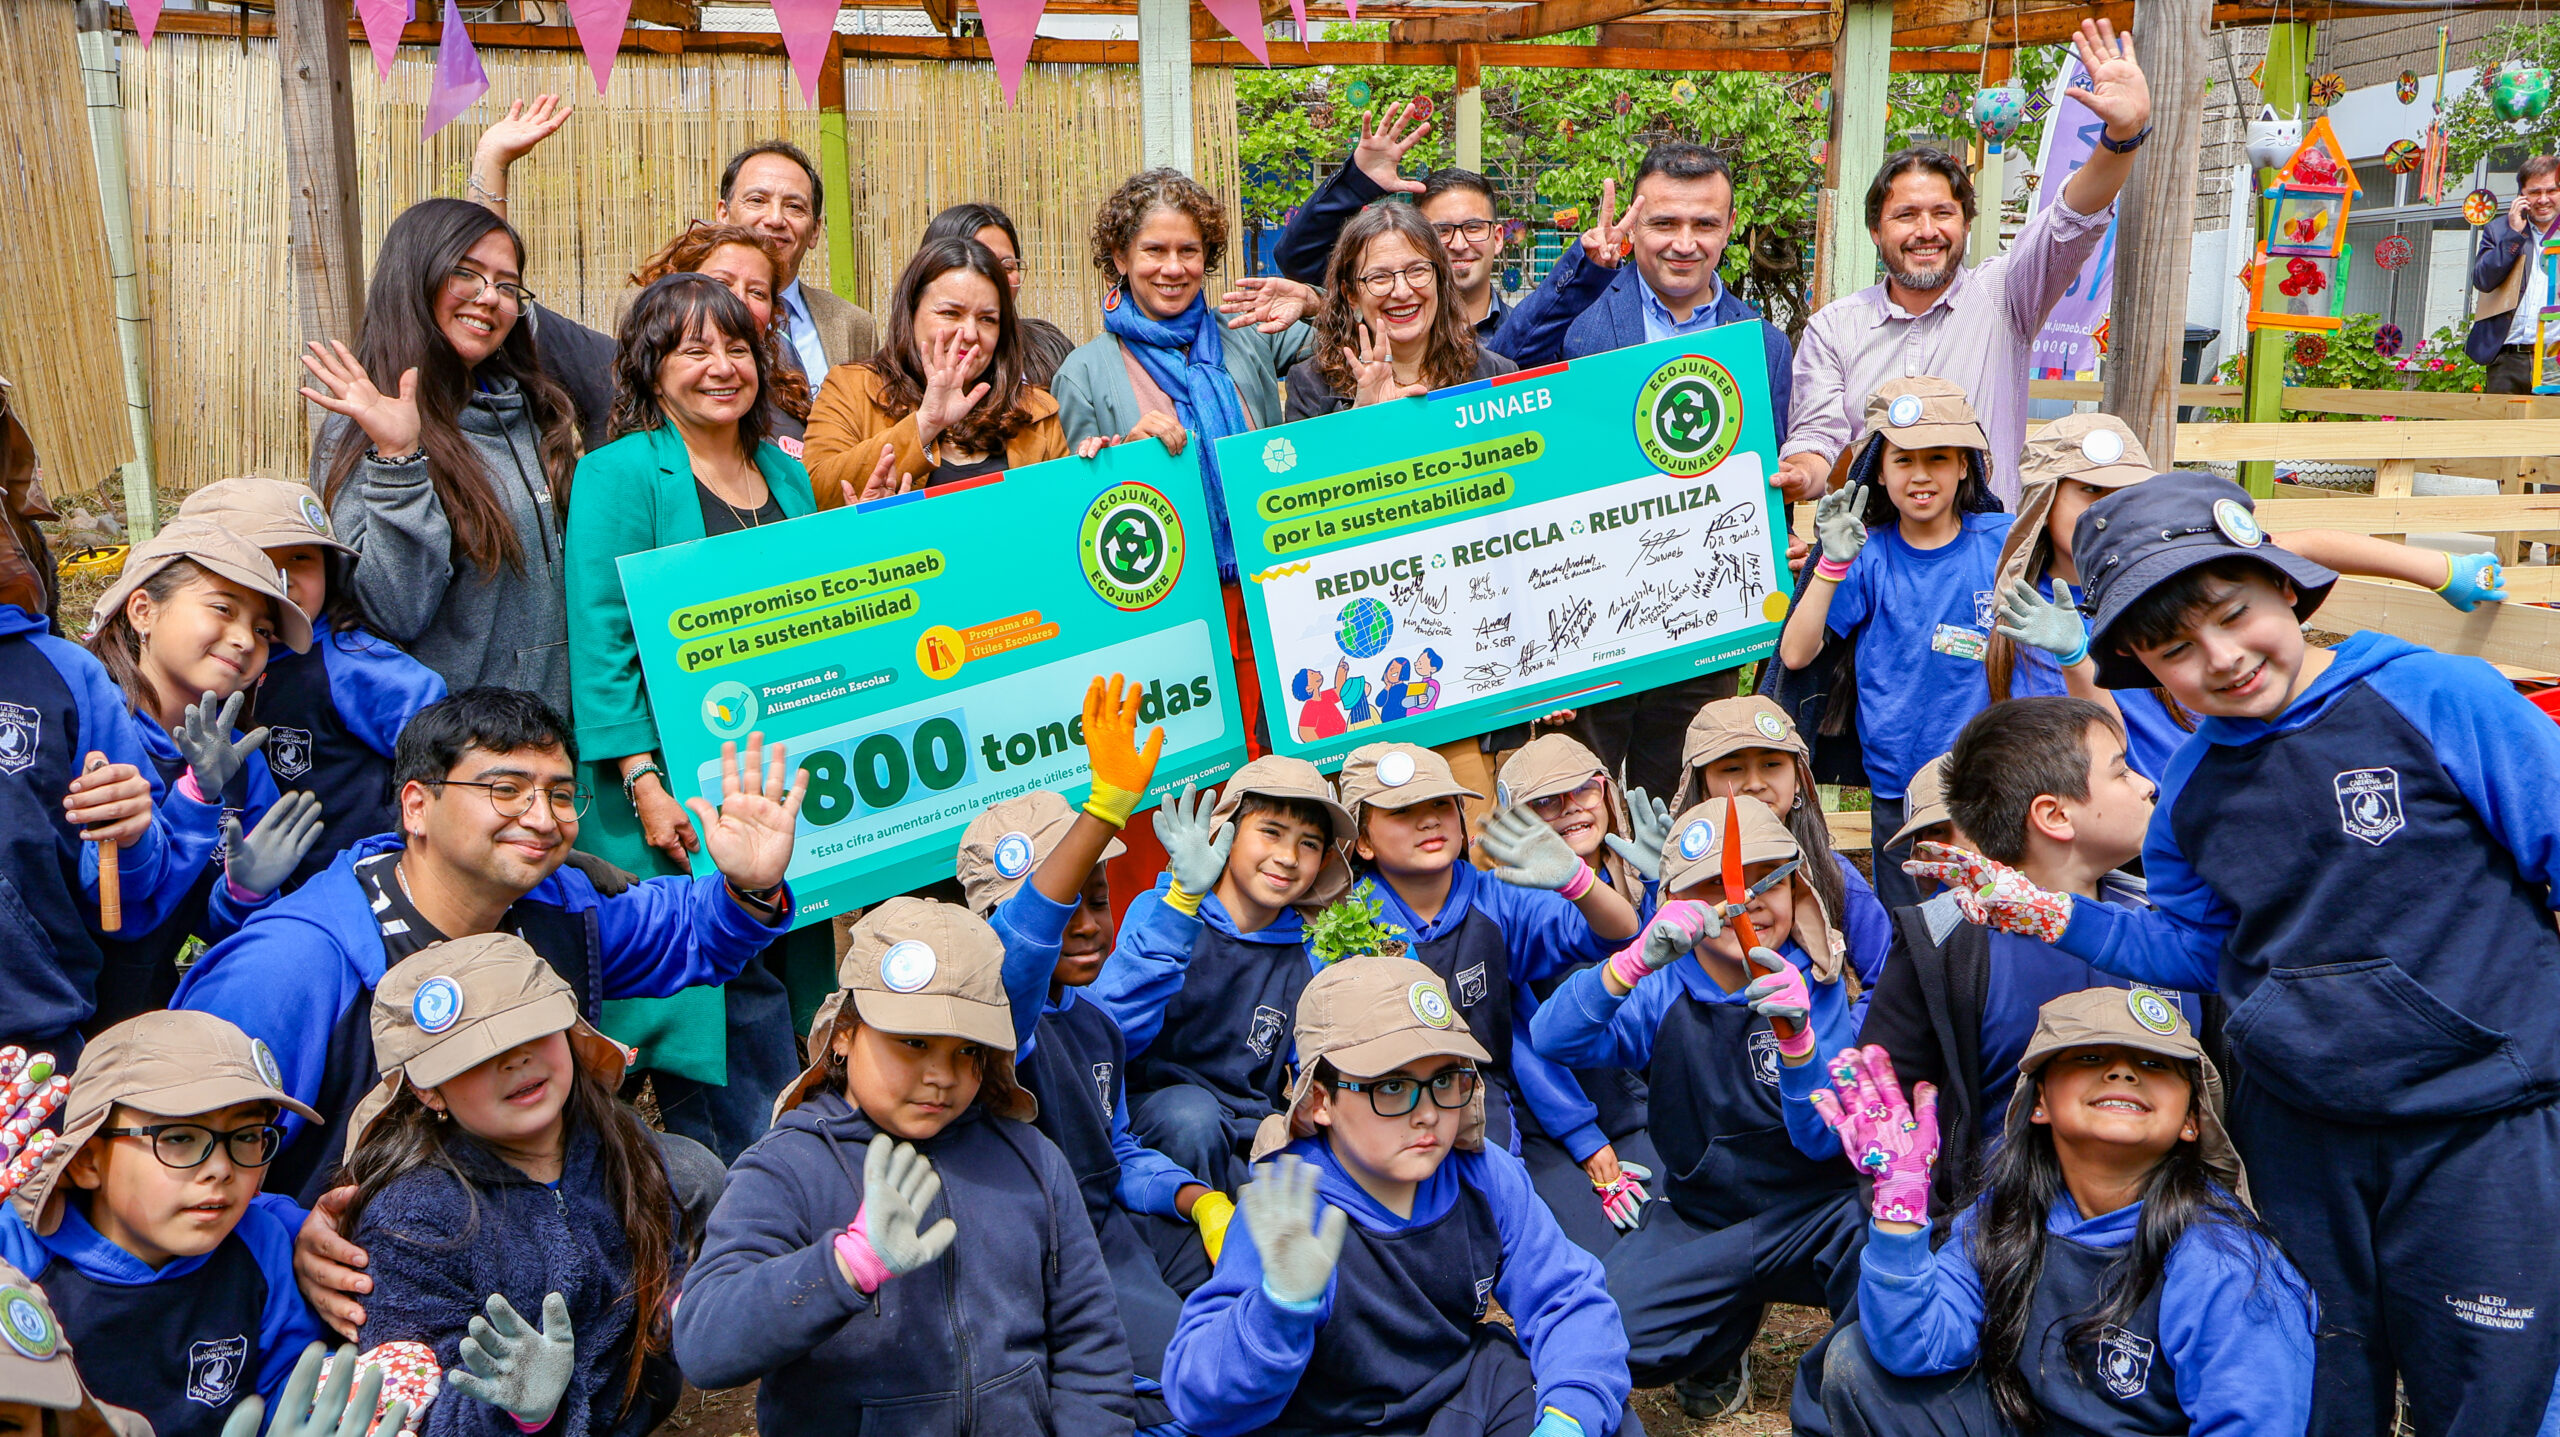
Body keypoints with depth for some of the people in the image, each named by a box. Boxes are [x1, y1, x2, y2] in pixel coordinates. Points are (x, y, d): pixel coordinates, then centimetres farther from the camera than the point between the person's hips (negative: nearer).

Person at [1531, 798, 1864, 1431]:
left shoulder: (1825, 987, -5)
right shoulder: (1666, 991, -4)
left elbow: (1824, 1140, -14)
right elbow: (1552, 1038, -23)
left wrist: (1797, 1036, -33)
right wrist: (1639, 959, -40)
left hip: (1815, 1210, -1)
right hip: (1699, 1222, 2)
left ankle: (1824, 1403, -6)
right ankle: (1725, 1336, 13)